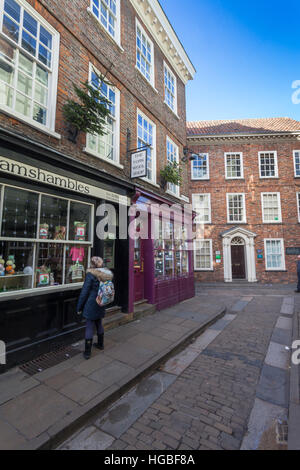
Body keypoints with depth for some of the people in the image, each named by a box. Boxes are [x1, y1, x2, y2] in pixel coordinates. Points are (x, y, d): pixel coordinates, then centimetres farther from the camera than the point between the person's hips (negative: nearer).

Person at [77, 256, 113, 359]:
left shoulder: (91, 274, -17)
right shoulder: (108, 274, 1)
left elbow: (84, 292, -13)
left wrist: (79, 307, -4)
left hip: (91, 304, -6)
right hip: (101, 305, 6)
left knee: (90, 327, 4)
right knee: (99, 324, 22)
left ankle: (87, 352, 15)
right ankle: (100, 344, 39)